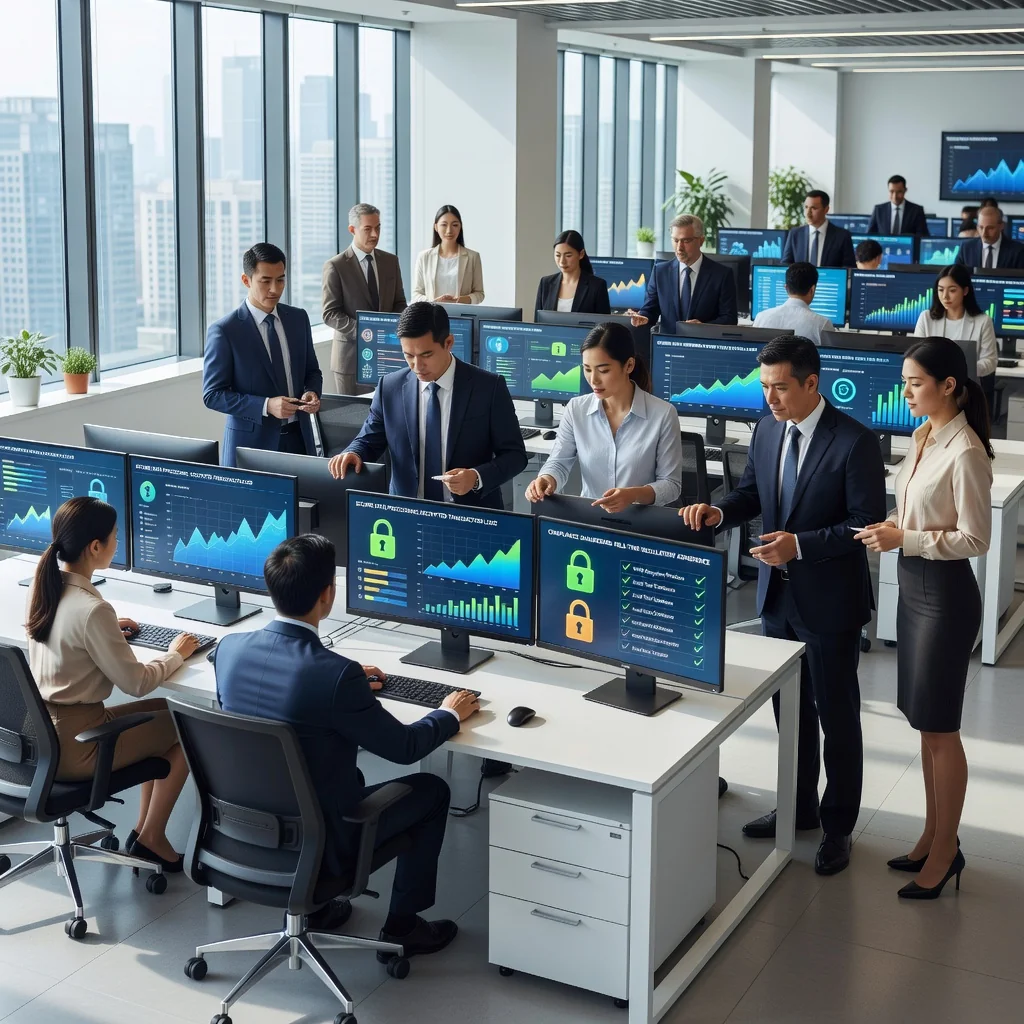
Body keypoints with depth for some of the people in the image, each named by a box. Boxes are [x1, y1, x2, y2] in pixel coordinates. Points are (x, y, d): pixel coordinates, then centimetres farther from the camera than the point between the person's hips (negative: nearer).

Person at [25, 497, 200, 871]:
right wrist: (176, 654, -2)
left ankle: (144, 829, 24)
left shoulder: (44, 584, -1)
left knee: (166, 710, 21)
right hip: (71, 748, -9)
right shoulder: (92, 609, -27)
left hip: (41, 731, 9)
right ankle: (151, 837, 17)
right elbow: (136, 683, -18)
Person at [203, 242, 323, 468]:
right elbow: (213, 395, -10)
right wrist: (266, 406, -22)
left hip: (298, 437, 4)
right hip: (252, 441, -4)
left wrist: (312, 392, -8)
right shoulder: (224, 331, -9)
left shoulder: (298, 318, 6)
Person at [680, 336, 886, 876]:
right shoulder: (767, 431, 2)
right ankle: (799, 808, 37)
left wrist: (800, 545, -26)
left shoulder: (854, 441, -18)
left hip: (828, 600, -6)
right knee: (789, 709, 19)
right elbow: (750, 492, 11)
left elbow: (867, 523, -18)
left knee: (836, 715, 7)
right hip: (777, 593, 7)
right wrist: (718, 512, -10)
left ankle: (837, 826, 22)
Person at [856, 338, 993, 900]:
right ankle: (933, 835, 28)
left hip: (945, 594, -9)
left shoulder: (965, 452, -20)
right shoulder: (923, 435, 7)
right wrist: (891, 528, 0)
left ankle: (945, 851, 16)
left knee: (940, 727, 2)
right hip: (913, 586, 9)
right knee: (925, 723, 16)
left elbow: (975, 539, -18)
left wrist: (905, 540, -21)